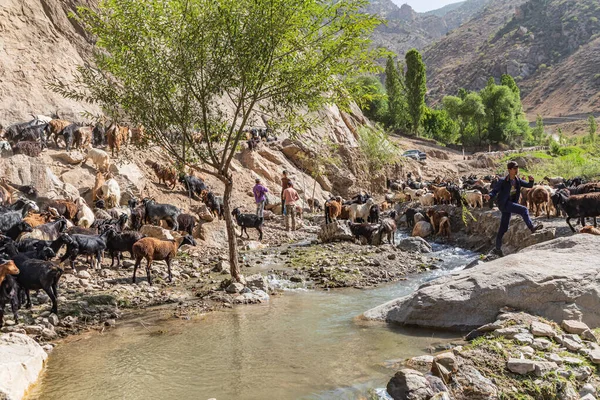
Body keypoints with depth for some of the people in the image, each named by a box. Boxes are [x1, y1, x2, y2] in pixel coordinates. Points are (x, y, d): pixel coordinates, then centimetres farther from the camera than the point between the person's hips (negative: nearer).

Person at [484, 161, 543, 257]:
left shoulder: (517, 180, 5)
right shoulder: (503, 181, -14)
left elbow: (529, 186, 10)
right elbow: (495, 191, -13)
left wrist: (531, 181, -12)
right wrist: (489, 196, -34)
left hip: (510, 204, 7)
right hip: (503, 203, -7)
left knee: (503, 228, 10)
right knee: (524, 210, -24)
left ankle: (498, 249, 16)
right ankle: (532, 227, -22)